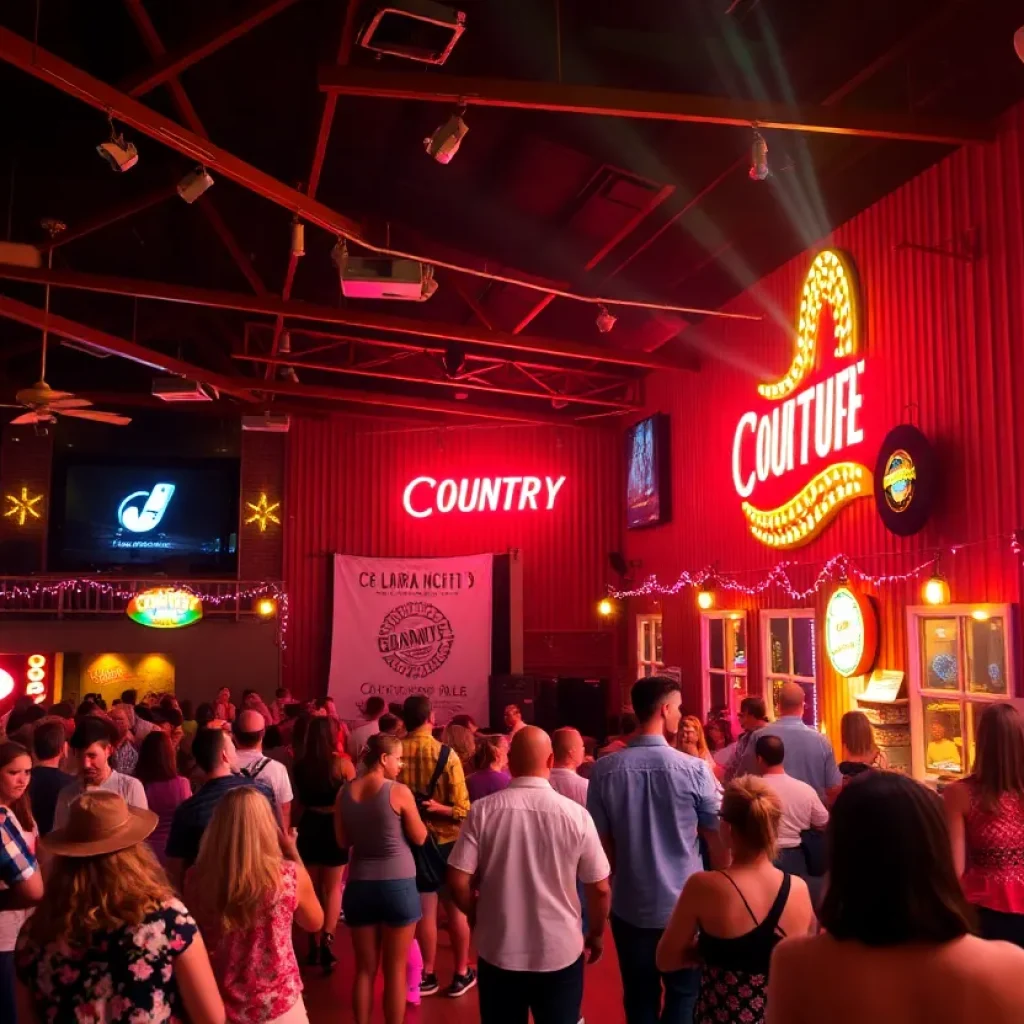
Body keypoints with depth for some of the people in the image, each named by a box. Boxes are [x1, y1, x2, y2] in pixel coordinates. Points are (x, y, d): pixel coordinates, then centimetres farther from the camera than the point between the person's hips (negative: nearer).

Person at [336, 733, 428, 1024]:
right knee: (395, 969, 9)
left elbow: (343, 842, 10)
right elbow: (420, 838, -3)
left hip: (359, 885, 4)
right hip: (397, 884, -4)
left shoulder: (345, 793, 1)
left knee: (365, 968, 15)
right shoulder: (399, 792, -13)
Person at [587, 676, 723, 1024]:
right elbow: (716, 838, -6)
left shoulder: (604, 769, -11)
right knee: (682, 994, 16)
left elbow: (602, 839, -1)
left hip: (629, 905, 2)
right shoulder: (694, 769, -16)